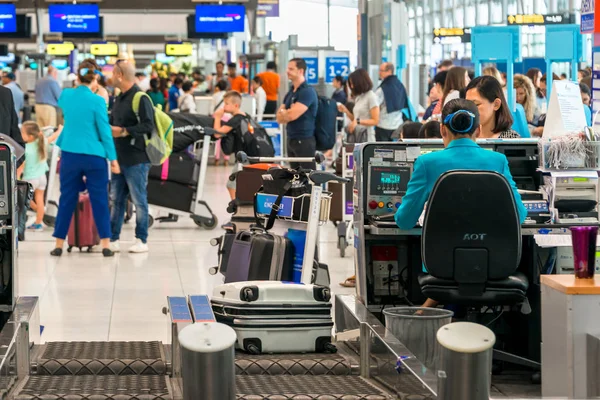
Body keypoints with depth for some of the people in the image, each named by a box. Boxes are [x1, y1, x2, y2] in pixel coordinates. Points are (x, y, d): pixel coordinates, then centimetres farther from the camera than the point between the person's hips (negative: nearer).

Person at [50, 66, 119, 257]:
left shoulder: (66, 95, 2)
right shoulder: (97, 101, -11)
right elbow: (105, 131, -8)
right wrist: (113, 158, -2)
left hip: (70, 154, 3)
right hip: (94, 156, -3)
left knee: (67, 199, 10)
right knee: (99, 200, 4)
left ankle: (59, 244, 11)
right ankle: (106, 244, 4)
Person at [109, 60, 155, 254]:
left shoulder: (141, 98, -12)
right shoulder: (120, 98, 16)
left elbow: (148, 126, -19)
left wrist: (123, 131, -20)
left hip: (136, 159, -9)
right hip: (119, 158, 9)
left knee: (139, 200, -1)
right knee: (116, 199, 10)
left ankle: (142, 240, 6)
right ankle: (113, 239, 15)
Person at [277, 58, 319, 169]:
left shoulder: (307, 92, -12)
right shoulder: (290, 92, 15)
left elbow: (292, 115, -20)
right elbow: (280, 118, 11)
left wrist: (283, 112, 1)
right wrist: (288, 113, -9)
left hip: (304, 140, -9)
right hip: (291, 139, 9)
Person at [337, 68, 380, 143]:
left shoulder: (371, 97, -7)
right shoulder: (358, 97, 16)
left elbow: (375, 121, -11)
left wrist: (358, 121, -19)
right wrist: (346, 111, 6)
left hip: (366, 137, -7)